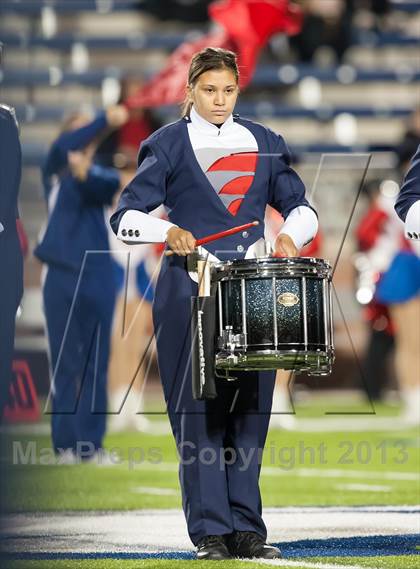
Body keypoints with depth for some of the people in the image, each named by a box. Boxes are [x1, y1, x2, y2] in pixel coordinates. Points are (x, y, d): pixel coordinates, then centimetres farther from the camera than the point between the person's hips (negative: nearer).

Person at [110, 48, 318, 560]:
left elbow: (299, 206, 17)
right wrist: (168, 231, -22)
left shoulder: (263, 143, 13)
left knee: (250, 410, 2)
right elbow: (126, 217, -3)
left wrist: (290, 234, -5)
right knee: (198, 410, -6)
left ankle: (246, 529, 7)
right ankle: (210, 532, -3)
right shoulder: (169, 144, 2)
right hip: (189, 288, -3)